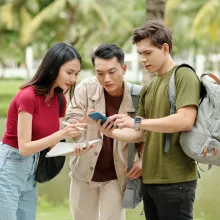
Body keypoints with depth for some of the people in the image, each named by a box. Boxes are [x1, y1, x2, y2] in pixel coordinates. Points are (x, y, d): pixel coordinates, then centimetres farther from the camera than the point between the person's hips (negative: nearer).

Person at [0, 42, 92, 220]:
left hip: (31, 172, 8)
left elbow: (50, 144, 6)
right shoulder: (27, 96, -20)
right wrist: (62, 134, -32)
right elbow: (24, 148, -23)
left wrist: (73, 149, -14)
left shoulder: (60, 100, 4)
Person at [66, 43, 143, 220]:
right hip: (84, 171, 2)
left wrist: (142, 159, -15)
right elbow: (70, 125, -12)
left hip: (116, 175, -1)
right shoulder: (86, 88, -14)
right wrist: (85, 120, -35)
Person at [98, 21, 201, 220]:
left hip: (175, 180, -8)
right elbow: (138, 134, 13)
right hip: (150, 179, 8)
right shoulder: (148, 89, 17)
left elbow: (185, 121, -20)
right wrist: (111, 132, -6)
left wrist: (138, 122, -20)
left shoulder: (184, 76, -6)